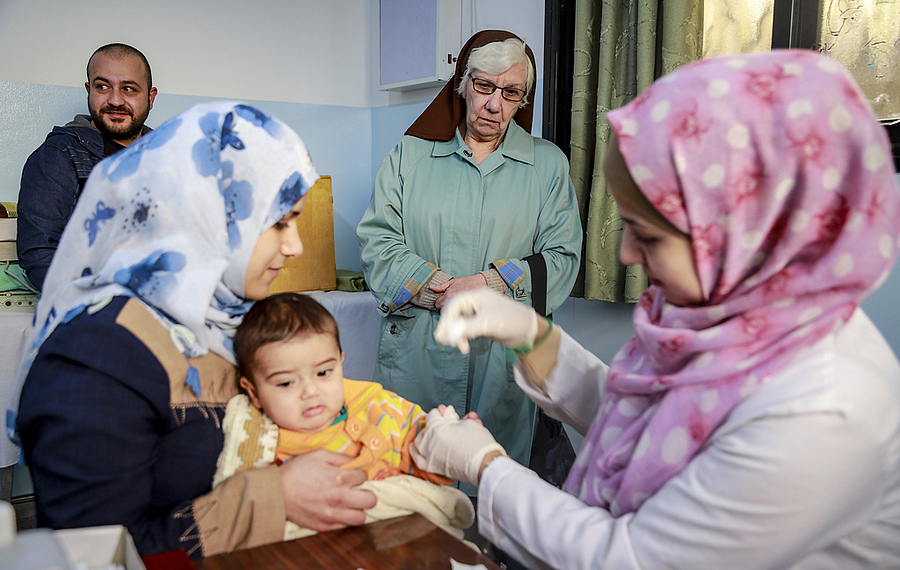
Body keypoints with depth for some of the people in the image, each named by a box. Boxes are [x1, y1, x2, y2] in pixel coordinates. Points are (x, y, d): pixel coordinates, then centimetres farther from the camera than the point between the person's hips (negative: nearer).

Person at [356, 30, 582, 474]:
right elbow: (376, 240, 1)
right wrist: (439, 291, -13)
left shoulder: (548, 164, 9)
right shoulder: (410, 154, 10)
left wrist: (490, 285, -14)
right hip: (416, 353, 1)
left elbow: (562, 258, 2)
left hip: (503, 356, 0)